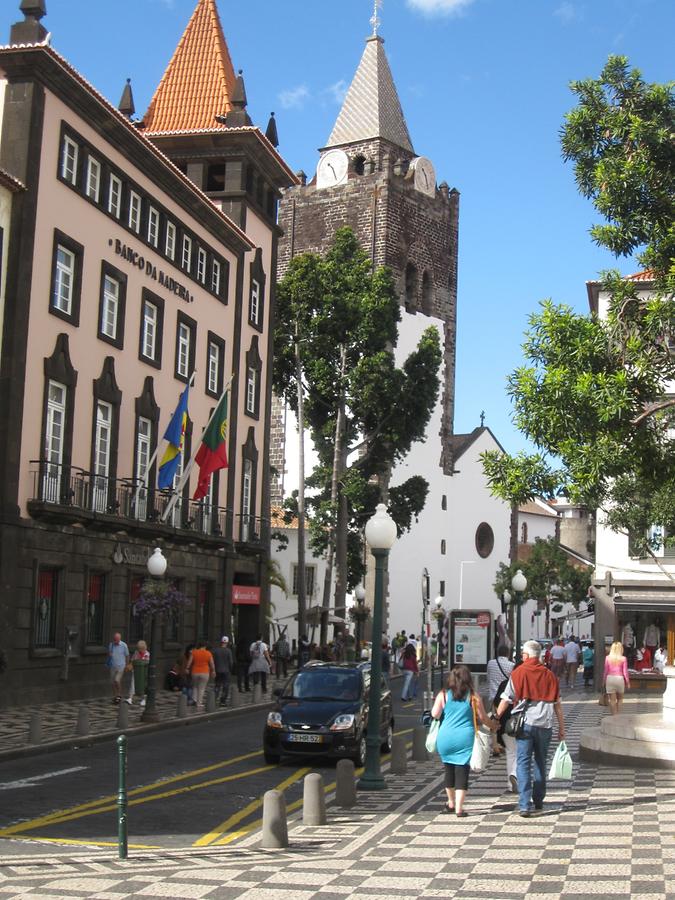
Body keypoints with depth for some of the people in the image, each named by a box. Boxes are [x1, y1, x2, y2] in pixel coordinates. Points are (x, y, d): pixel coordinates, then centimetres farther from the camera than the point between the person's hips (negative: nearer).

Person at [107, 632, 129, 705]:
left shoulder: (124, 645, -11)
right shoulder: (111, 644, -1)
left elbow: (127, 656, 0)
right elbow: (108, 654, 13)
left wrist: (127, 666, 4)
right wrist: (109, 654, -12)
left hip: (121, 667, -4)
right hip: (113, 666, 4)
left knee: (117, 680, -17)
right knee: (112, 682, 4)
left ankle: (119, 695, 5)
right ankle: (115, 696, 22)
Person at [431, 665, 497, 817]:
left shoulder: (443, 695, 1)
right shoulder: (473, 697, -1)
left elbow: (435, 714, -5)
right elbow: (482, 717, 4)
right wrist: (493, 725, 24)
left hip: (445, 738, 2)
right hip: (465, 739, -2)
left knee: (449, 770, 17)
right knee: (462, 773, 1)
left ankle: (451, 803, 32)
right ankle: (459, 808, -6)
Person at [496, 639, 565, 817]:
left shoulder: (518, 673, -2)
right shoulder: (549, 675, 7)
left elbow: (506, 700, -1)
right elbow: (557, 704, 8)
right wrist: (561, 727, 15)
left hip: (525, 723, -3)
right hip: (544, 724, 3)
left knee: (523, 763, -3)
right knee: (540, 763, 17)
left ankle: (525, 804, -12)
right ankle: (538, 801, 27)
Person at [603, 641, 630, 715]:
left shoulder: (608, 658, -3)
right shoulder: (623, 659, -6)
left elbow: (606, 670, 1)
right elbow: (625, 672, -3)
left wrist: (603, 681, 11)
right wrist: (627, 682, 8)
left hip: (610, 678, 0)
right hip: (619, 678, 0)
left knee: (612, 700, 3)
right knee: (620, 699, 17)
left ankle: (614, 716, 3)